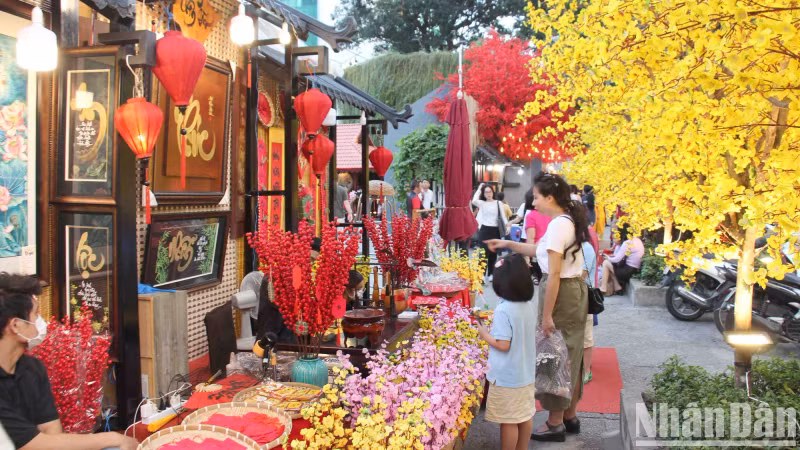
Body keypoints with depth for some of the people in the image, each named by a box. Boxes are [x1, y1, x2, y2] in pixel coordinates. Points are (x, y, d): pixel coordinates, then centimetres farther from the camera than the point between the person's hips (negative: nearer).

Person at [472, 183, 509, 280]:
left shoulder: (498, 203, 7)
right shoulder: (482, 203, 1)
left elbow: (503, 216, 9)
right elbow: (474, 201, -20)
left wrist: (507, 226, -6)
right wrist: (479, 189, -9)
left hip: (495, 230, 2)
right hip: (485, 230, -2)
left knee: (493, 253, 9)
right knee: (484, 253, -6)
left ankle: (491, 274, 19)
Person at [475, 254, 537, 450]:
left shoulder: (503, 311, -24)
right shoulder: (530, 306, 0)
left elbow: (503, 345, -25)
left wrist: (483, 333, -11)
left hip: (507, 377, -8)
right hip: (526, 372, 8)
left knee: (508, 421, 5)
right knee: (525, 415, 19)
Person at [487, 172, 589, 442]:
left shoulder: (557, 225, -20)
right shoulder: (570, 221, 10)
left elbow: (554, 274, -23)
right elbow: (540, 250, 21)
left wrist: (547, 315, -21)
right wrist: (508, 244, 19)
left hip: (561, 292, -10)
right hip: (577, 290, 10)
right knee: (570, 355, 18)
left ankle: (555, 424, 16)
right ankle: (570, 416, 32)